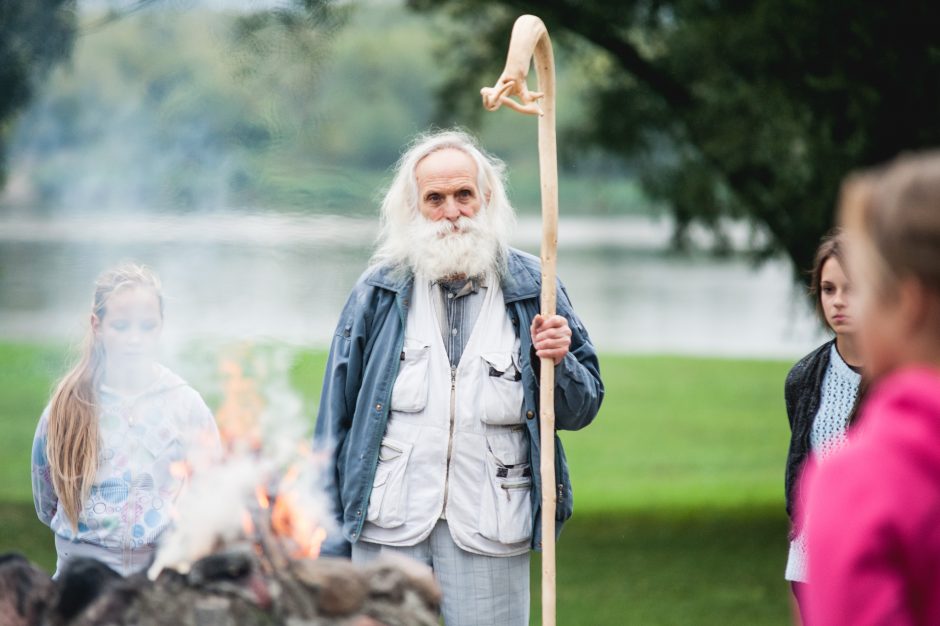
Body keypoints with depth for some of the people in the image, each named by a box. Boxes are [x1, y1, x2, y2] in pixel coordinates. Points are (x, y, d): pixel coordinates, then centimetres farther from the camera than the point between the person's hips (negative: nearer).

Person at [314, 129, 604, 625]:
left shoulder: (532, 291, 7)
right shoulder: (378, 292, 7)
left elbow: (582, 409, 11)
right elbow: (336, 415, 9)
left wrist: (559, 364, -11)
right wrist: (328, 534, 5)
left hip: (490, 536, 0)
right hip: (386, 531, 0)